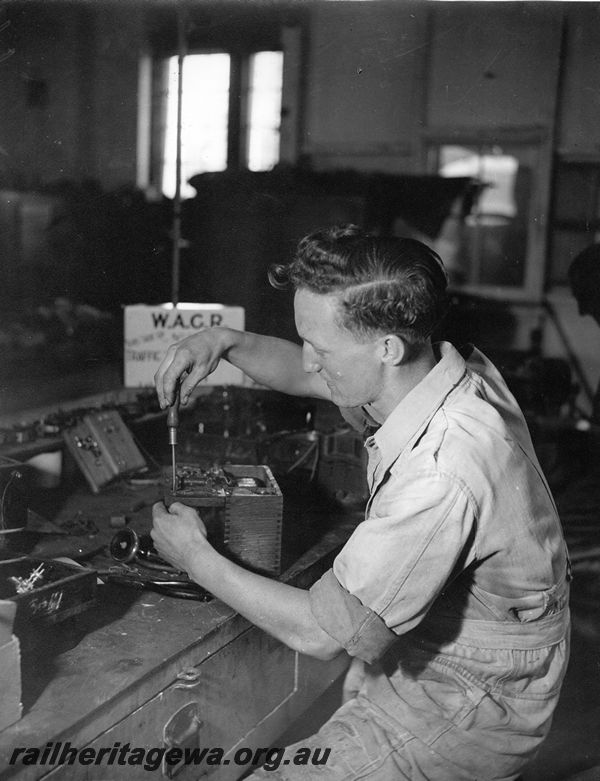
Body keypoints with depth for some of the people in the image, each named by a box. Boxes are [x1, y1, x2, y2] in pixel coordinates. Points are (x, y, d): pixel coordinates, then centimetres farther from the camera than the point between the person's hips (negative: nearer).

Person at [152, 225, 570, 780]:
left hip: (473, 702, -9)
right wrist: (225, 341, -9)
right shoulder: (441, 368, -10)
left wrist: (196, 557, -15)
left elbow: (319, 633, -28)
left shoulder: (442, 474, -37)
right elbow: (306, 375, 9)